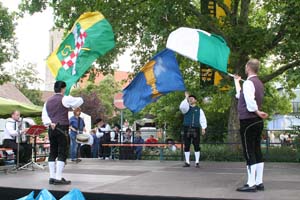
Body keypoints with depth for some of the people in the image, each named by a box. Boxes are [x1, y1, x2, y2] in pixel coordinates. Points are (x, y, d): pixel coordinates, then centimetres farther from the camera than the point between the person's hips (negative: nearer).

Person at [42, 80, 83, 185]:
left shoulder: (48, 101, 13)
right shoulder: (65, 99, -6)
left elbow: (44, 115, 8)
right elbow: (80, 100, 4)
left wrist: (49, 123, -4)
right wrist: (72, 106, 20)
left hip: (51, 129, 7)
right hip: (62, 128, -7)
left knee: (52, 153, 10)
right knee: (62, 153, -4)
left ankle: (52, 177, 12)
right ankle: (58, 178, -6)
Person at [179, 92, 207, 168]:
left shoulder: (199, 110, 12)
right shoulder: (186, 108, 11)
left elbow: (203, 119, 3)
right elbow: (182, 106, -14)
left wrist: (203, 128, -9)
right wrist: (186, 98, -19)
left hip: (196, 129, 0)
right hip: (187, 129, 0)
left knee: (197, 146, -1)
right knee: (186, 146, 3)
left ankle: (197, 162, 4)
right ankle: (187, 162, 10)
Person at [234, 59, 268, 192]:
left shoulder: (248, 82, -14)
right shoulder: (258, 83, 15)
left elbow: (250, 102, -27)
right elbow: (240, 96, 23)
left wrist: (258, 112, -12)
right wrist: (236, 81, 31)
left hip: (248, 121, -9)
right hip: (258, 121, 9)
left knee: (249, 153, -5)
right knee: (257, 152, 10)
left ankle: (251, 184, -3)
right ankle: (259, 182, 14)